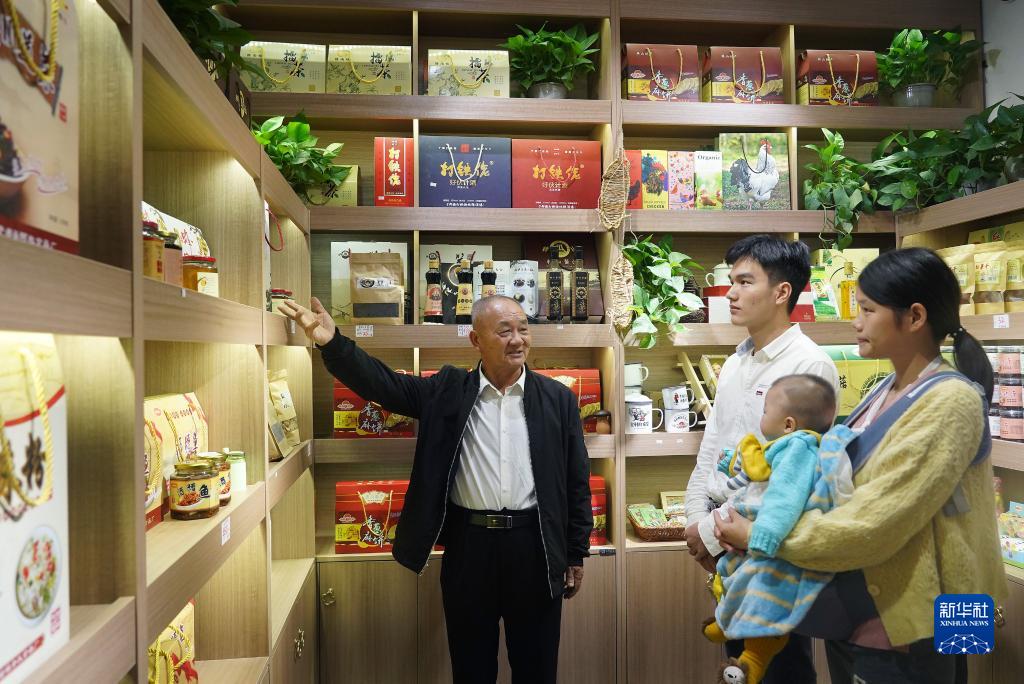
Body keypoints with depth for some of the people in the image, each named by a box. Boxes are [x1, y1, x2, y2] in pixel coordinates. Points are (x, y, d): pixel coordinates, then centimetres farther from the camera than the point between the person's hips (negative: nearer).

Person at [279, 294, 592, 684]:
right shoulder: (448, 390, 0)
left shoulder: (558, 398, 0)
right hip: (468, 545, 0)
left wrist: (576, 555, 4)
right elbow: (382, 384, -6)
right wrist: (332, 342, -23)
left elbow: (577, 482, 3)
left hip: (534, 547, 0)